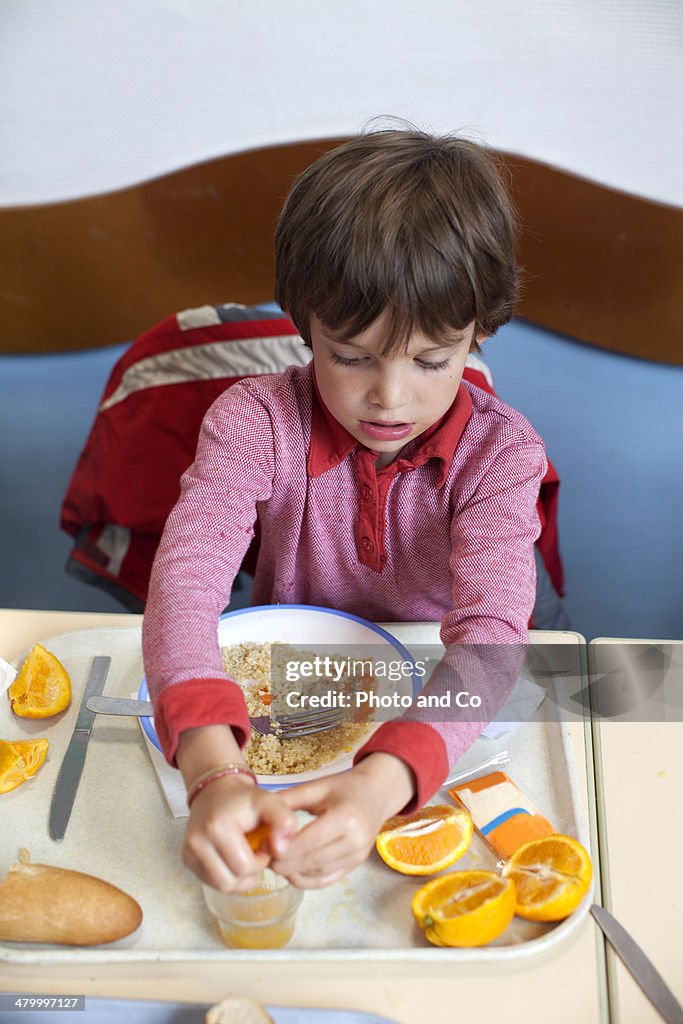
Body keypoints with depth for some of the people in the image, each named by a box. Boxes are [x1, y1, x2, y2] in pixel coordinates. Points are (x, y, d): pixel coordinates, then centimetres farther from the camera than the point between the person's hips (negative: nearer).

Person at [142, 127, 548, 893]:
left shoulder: (500, 452, -16)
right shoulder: (256, 421, -16)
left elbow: (488, 634, -29)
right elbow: (186, 578, -29)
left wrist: (383, 782, -48)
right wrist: (215, 773, -46)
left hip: (432, 730, -1)